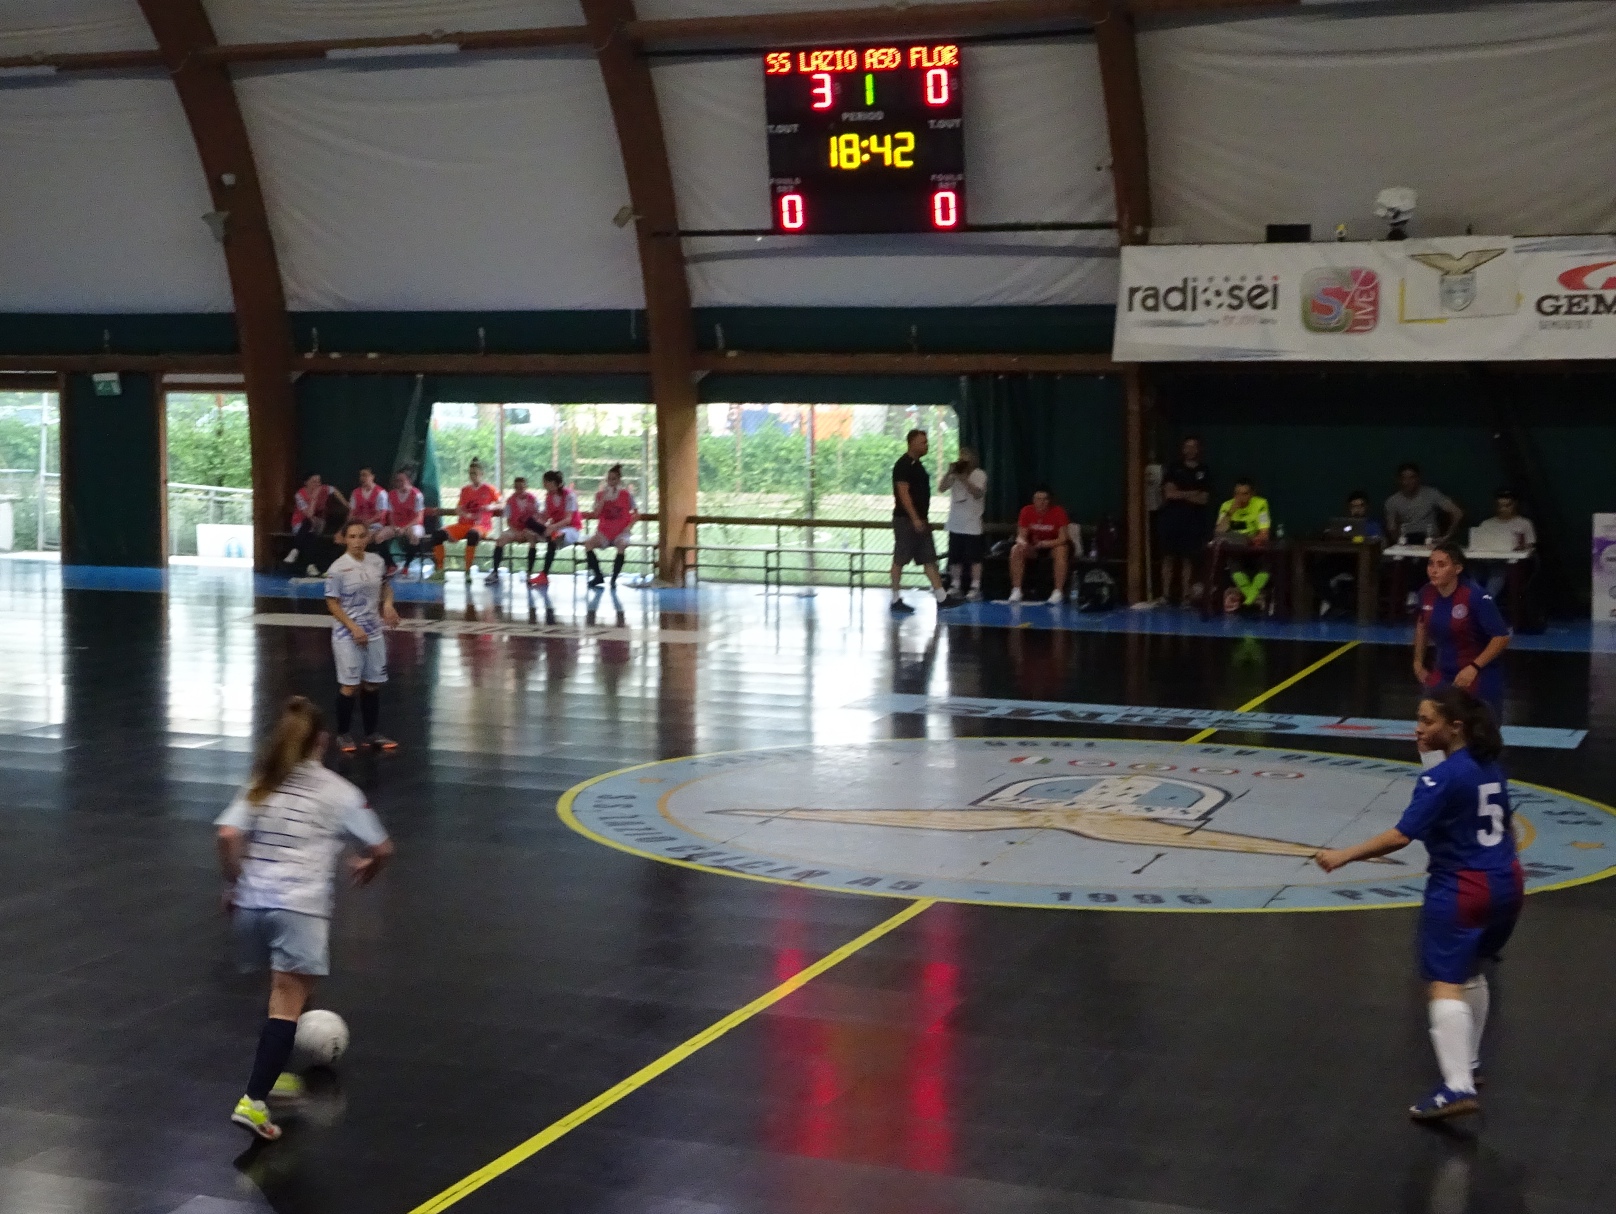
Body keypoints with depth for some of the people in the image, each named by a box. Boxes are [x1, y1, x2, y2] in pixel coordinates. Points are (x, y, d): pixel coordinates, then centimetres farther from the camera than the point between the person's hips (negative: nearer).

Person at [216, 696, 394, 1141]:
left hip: (251, 901, 5)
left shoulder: (261, 786, 14)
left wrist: (234, 884, 12)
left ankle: (275, 1071, 34)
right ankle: (253, 1101, -20)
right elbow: (382, 849, 5)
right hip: (301, 907, -5)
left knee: (286, 993, 24)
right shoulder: (338, 791, 7)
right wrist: (365, 871, 26)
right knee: (286, 1006, -9)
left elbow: (228, 836, -1)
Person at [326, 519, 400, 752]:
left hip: (374, 633, 5)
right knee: (349, 685, -1)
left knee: (372, 684, 10)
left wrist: (388, 604, -2)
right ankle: (343, 734, 14)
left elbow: (385, 585, 18)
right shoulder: (338, 568, -14)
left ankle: (371, 734, 22)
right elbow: (332, 603, -12)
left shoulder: (377, 562, 2)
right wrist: (353, 627, -19)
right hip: (347, 634, -5)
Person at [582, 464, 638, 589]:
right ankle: (598, 576, -14)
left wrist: (629, 526, -10)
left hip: (621, 532, -2)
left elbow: (636, 513, 5)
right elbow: (596, 514, -6)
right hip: (604, 532, 2)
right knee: (588, 543, -26)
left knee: (622, 545, -36)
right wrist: (603, 499, -15)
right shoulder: (600, 494, 4)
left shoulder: (626, 494, 1)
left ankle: (614, 578, -22)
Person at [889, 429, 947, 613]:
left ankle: (941, 597, 5)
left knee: (929, 559, 6)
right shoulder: (903, 465, -12)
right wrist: (915, 518, -24)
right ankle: (896, 600, 3)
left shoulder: (917, 465, 16)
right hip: (905, 520, -9)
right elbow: (903, 493, -19)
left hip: (919, 520, 9)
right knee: (900, 560, -2)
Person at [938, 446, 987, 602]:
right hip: (955, 524, 5)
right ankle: (956, 588, 15)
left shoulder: (979, 475, -3)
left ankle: (976, 589, -1)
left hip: (972, 525, -5)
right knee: (955, 558, 8)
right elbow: (941, 488, -2)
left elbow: (978, 493, -17)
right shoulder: (954, 474, 8)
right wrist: (949, 473, -14)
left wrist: (964, 479, -22)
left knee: (974, 558, -4)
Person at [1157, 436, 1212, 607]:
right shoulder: (1173, 468, 5)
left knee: (1188, 559, 1)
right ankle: (1165, 594, 3)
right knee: (1169, 557, 0)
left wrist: (1179, 494, -6)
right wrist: (1191, 494, -6)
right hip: (1171, 519, 0)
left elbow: (1203, 499, -2)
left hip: (1193, 521, 0)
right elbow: (1169, 493, -4)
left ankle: (1186, 595, 5)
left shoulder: (1205, 471, 5)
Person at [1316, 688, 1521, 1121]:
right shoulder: (1490, 769, 8)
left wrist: (1344, 856, -22)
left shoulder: (1442, 779, -17)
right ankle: (1467, 1063, 35)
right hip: (1505, 885, 9)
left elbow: (1401, 836, -24)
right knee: (1470, 972, 25)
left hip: (1460, 890, -9)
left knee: (1445, 983, -11)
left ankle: (1457, 1087, -22)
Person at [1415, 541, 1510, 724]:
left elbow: (1502, 638, -18)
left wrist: (1474, 667, -24)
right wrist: (1418, 662, 19)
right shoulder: (1427, 593, -5)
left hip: (1480, 679, -5)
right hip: (1443, 677, 5)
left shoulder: (1476, 597, -23)